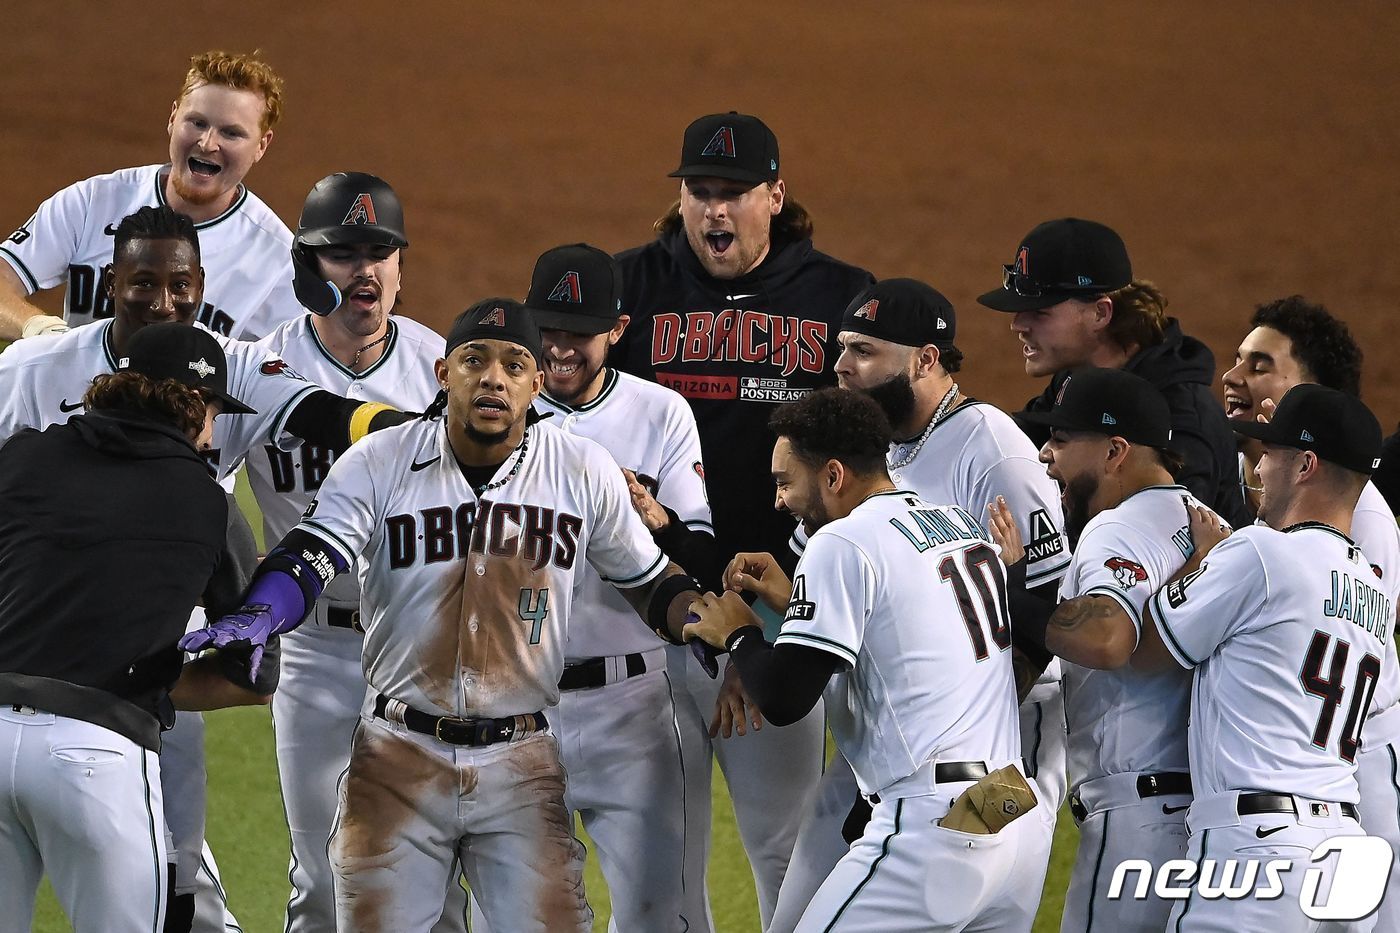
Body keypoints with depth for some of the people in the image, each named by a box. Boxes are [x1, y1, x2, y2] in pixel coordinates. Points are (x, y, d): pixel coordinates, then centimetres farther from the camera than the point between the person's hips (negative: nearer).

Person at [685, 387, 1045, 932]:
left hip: (933, 824, -8)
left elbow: (782, 701, -11)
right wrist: (794, 599, 29)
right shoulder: (964, 524, 16)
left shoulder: (843, 543, -8)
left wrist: (737, 633, 8)